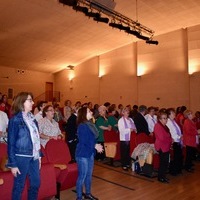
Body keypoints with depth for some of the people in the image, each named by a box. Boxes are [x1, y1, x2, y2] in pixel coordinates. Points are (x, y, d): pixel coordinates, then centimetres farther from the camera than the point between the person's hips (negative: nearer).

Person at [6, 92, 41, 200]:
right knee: (19, 186, 8)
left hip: (33, 156, 6)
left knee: (36, 183, 14)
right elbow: (11, 143, -11)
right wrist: (13, 164, -12)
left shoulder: (32, 118, 8)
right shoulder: (15, 120, -11)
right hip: (21, 157, -6)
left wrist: (39, 155, 11)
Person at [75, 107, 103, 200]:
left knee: (89, 175, 18)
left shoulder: (90, 124, 7)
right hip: (82, 154, -8)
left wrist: (96, 145, -3)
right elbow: (83, 141, -21)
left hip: (90, 153, 8)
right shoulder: (82, 126, -18)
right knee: (82, 176, 1)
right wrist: (95, 146, -15)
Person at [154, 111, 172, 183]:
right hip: (162, 147, -9)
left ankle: (163, 176, 25)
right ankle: (160, 177, 11)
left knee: (166, 162, 13)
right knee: (163, 163, -3)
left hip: (166, 146, 9)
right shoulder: (158, 126, -17)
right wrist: (170, 140, -8)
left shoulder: (165, 126, 14)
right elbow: (162, 138, -21)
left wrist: (170, 140, -1)